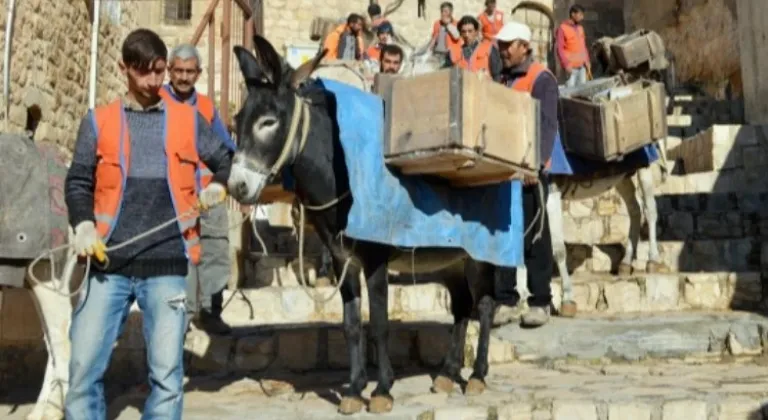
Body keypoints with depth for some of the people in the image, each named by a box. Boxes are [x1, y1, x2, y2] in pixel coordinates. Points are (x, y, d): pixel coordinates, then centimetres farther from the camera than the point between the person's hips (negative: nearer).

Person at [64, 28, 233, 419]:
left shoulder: (188, 119, 9)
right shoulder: (98, 121, 8)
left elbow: (226, 161, 21)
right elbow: (78, 181, 7)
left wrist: (218, 187, 0)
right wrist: (83, 225, -11)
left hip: (167, 265, 0)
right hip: (109, 263, 1)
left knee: (167, 371, 2)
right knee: (84, 367, 1)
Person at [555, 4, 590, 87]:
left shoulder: (580, 28, 14)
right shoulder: (562, 28, -8)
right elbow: (559, 49, -12)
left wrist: (587, 61, 13)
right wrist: (566, 64, -18)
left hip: (582, 65, 7)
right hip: (571, 66, -7)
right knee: (570, 87, -13)